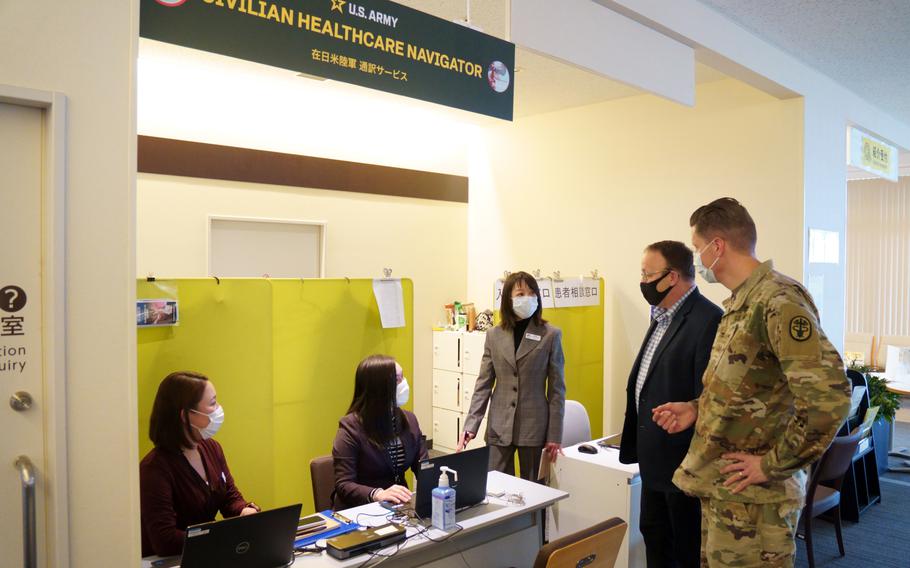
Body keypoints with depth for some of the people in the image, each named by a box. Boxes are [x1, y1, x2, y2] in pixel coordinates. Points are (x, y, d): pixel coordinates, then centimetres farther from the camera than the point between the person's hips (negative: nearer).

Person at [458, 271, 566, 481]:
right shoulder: (494, 335, 3)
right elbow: (483, 384, 5)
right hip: (499, 426, 2)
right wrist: (470, 425, -3)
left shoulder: (550, 335, -3)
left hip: (533, 425, -1)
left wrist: (555, 435, -4)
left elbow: (557, 388, -2)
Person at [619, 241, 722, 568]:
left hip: (683, 460, -9)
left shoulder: (707, 320, -22)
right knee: (653, 534, 22)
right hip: (655, 459, 9)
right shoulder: (662, 317, 9)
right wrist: (639, 443, 15)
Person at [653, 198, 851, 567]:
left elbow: (830, 396, -28)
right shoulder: (740, 302, 11)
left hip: (751, 496, -9)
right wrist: (697, 409, 8)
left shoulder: (778, 301, -20)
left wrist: (774, 464, -20)